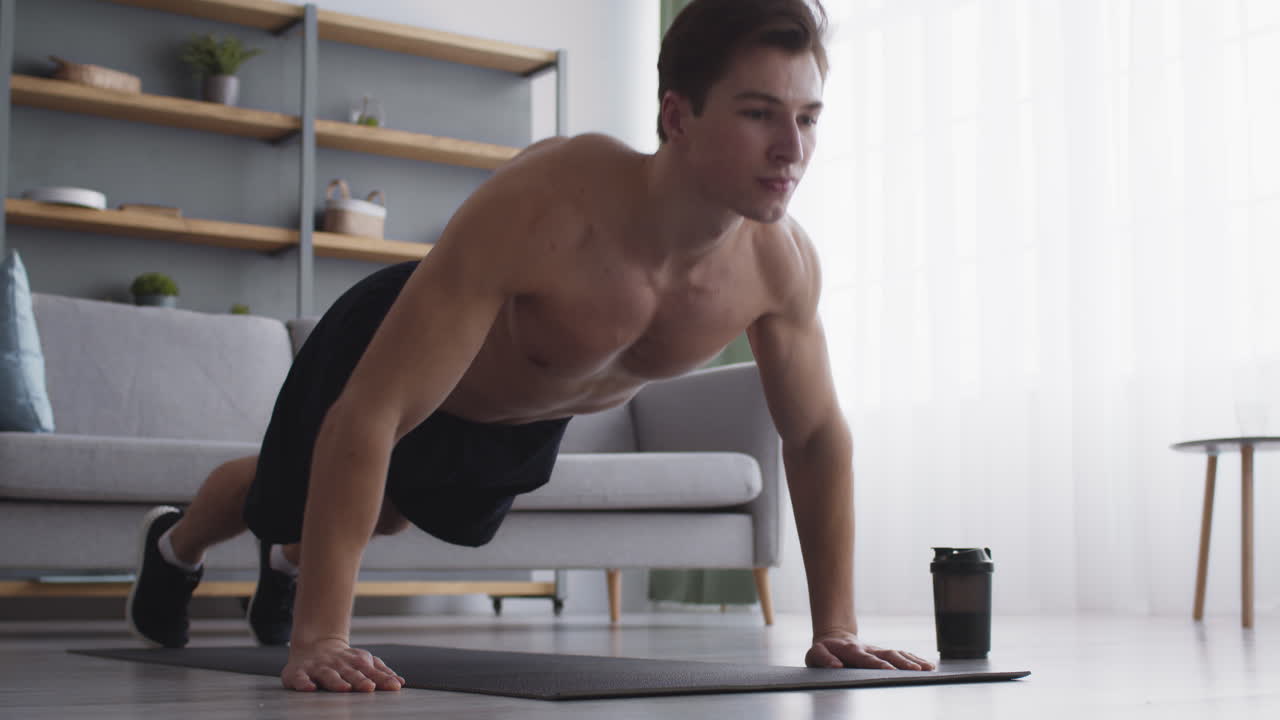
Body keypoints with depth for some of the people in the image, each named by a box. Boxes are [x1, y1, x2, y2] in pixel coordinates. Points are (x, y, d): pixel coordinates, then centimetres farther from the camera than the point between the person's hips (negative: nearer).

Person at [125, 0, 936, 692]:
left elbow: (817, 434, -15)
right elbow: (369, 418, -47)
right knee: (279, 500, 26)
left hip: (528, 423, 5)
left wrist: (837, 629, -16)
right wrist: (319, 640, -48)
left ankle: (292, 563, 69)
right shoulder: (543, 206, -49)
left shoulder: (781, 262, -32)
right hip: (387, 348, -5)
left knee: (390, 515, 35)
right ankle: (175, 547, 62)